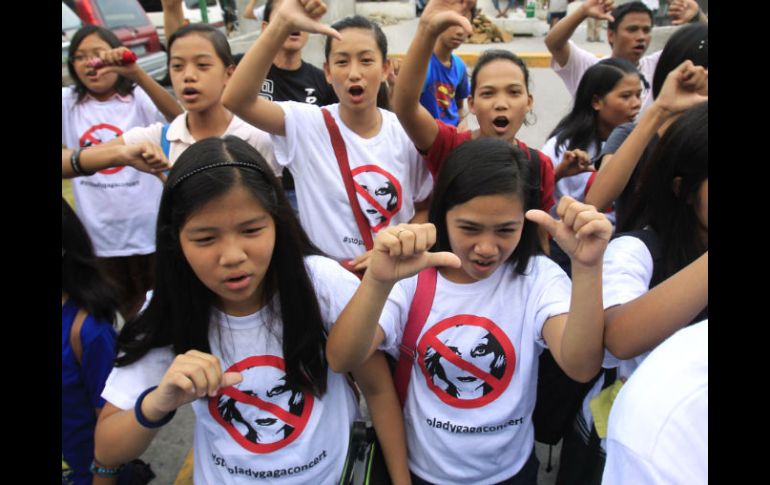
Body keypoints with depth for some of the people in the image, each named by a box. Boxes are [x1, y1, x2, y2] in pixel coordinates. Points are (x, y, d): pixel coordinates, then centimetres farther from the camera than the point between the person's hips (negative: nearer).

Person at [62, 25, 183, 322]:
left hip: (150, 230, -3)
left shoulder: (140, 98, -7)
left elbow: (179, 117, -26)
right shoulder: (67, 103, 2)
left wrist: (136, 73, -38)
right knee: (122, 311, 23)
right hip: (100, 236, 3)